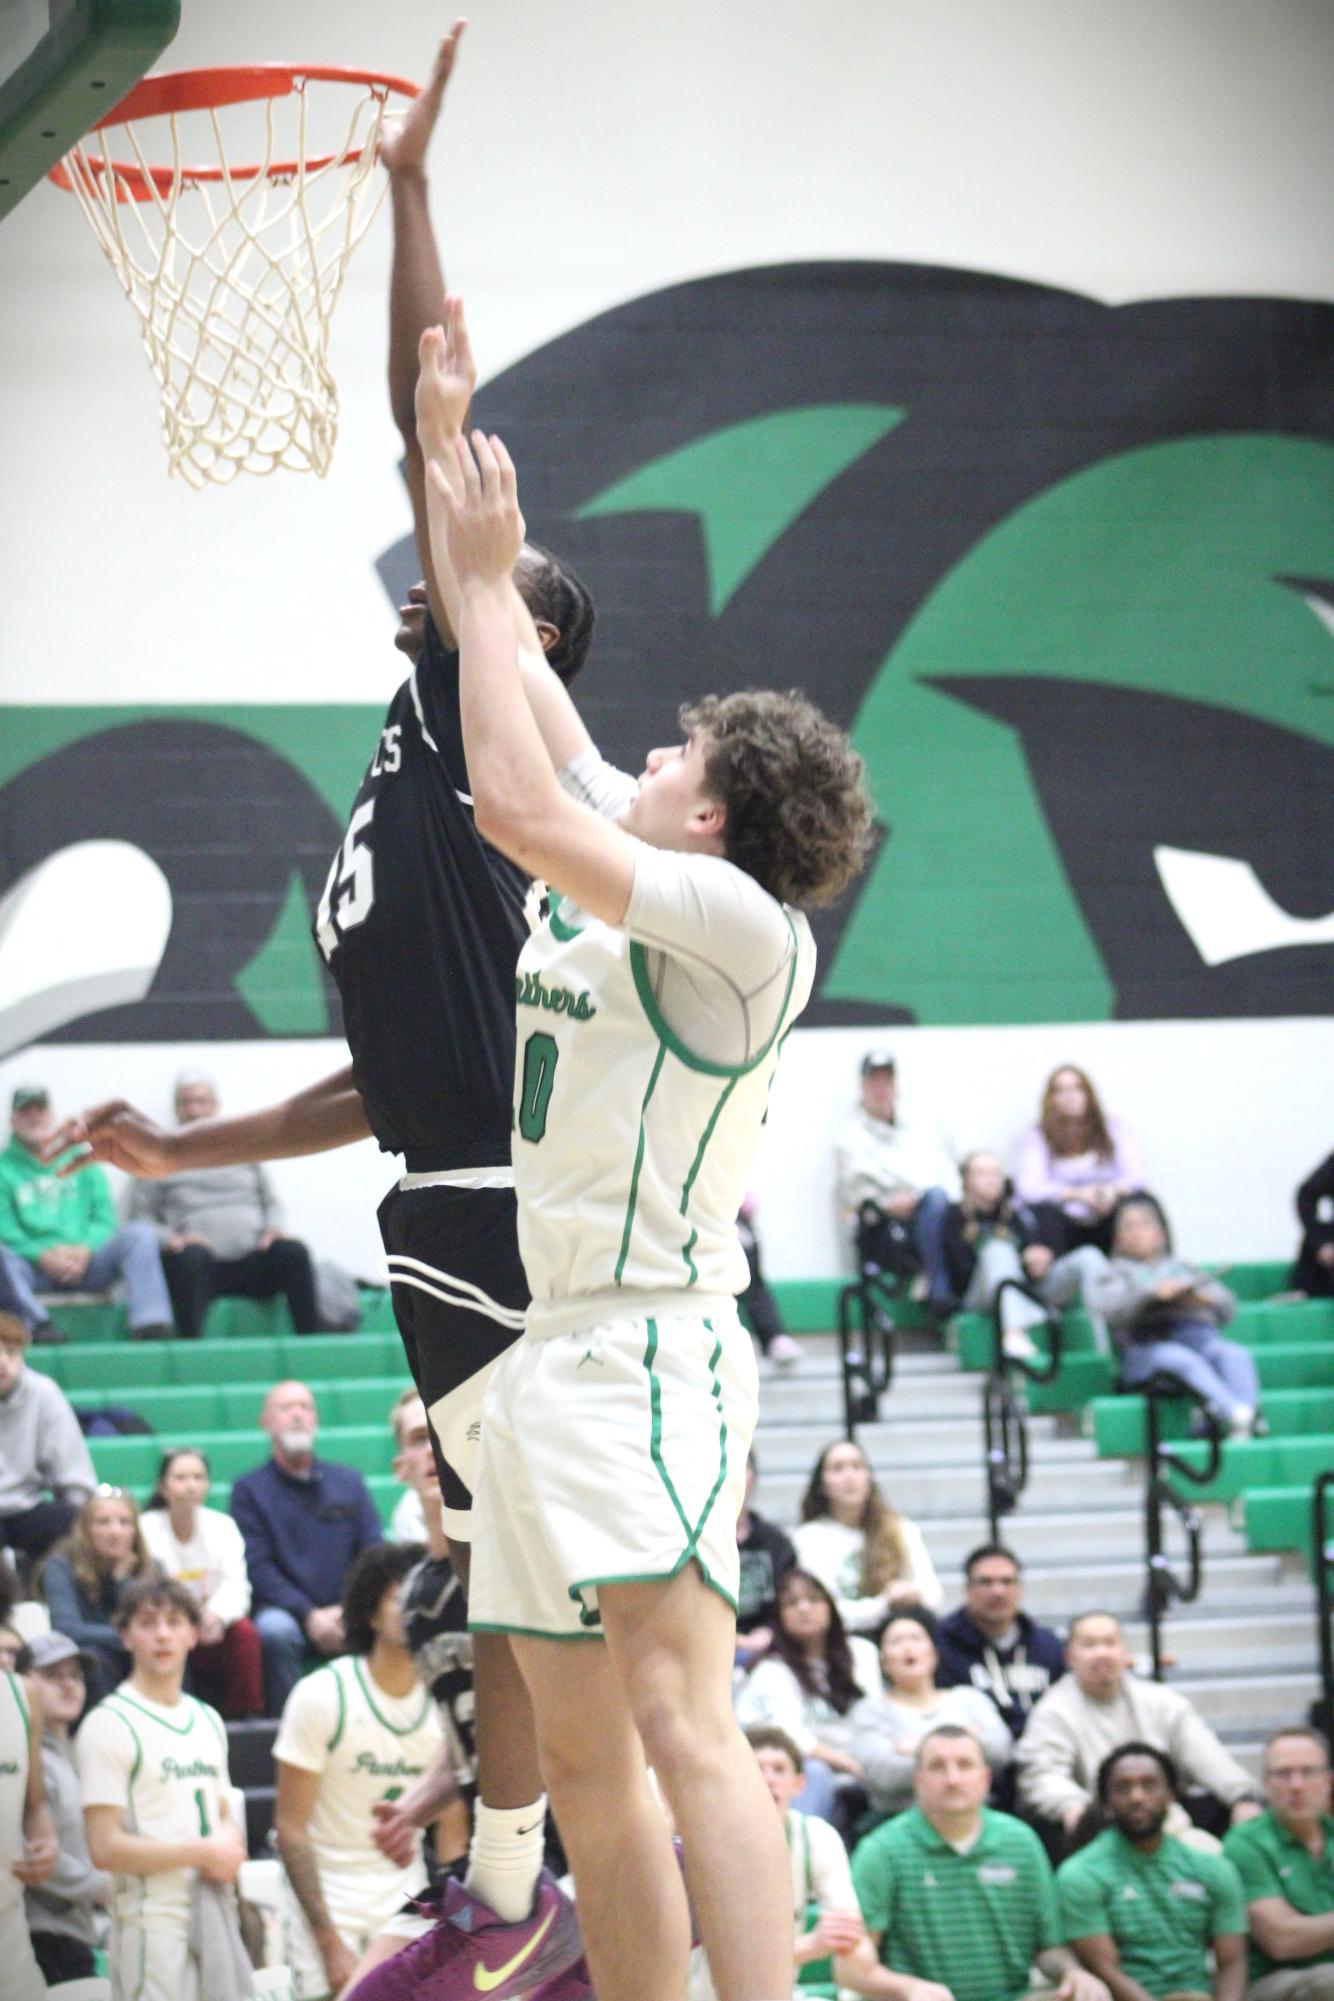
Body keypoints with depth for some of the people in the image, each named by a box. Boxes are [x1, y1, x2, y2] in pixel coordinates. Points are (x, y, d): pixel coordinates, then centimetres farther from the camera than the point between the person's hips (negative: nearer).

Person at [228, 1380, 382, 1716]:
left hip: (348, 1616, 2)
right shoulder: (250, 1489, 7)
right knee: (275, 1631, -37)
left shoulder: (349, 1482, 17)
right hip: (286, 1612, -2)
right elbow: (257, 1568, -3)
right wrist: (310, 1615, -17)